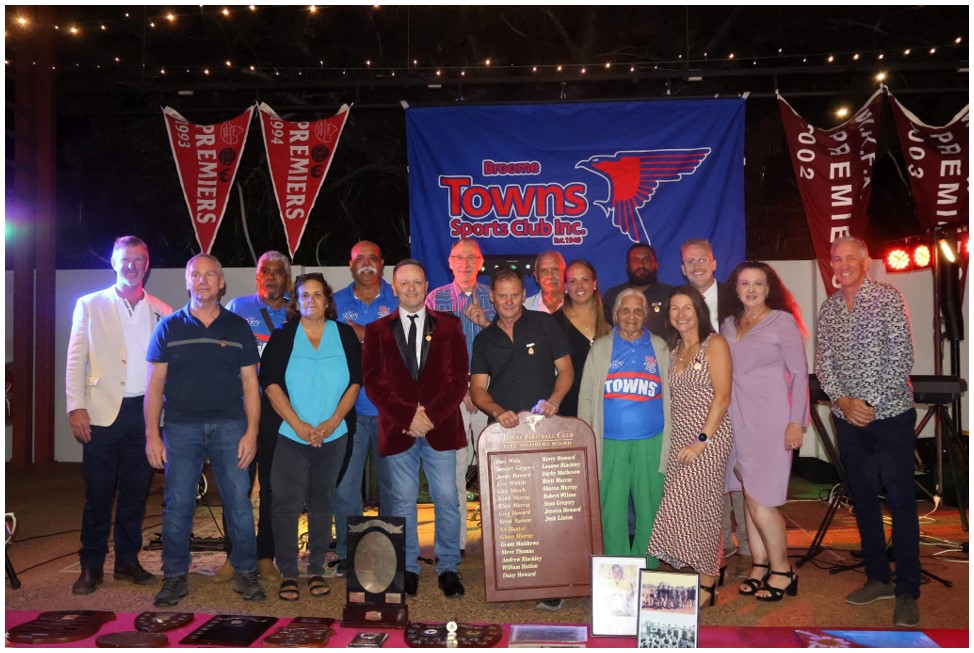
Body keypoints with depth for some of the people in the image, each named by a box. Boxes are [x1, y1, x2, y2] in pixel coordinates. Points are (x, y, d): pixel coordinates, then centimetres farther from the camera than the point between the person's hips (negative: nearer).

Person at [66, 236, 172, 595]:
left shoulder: (161, 312, 8)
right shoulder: (90, 305, 5)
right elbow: (76, 358, 2)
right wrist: (76, 407, -6)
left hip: (144, 413, 2)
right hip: (103, 413, -2)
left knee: (135, 492, 10)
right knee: (98, 494, 3)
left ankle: (128, 560, 22)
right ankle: (91, 567, 17)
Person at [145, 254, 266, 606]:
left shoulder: (238, 327, 7)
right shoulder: (169, 327, 6)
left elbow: (250, 383, 5)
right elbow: (154, 384, 5)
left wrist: (251, 431, -3)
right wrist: (152, 434, -3)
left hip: (229, 425, 0)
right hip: (181, 427, 0)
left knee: (239, 501, 0)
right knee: (177, 505, 4)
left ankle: (246, 573, 14)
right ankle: (175, 577, 19)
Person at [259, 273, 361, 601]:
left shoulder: (345, 335, 6)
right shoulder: (282, 336, 4)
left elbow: (355, 382, 3)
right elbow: (271, 383, -4)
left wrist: (333, 422, -9)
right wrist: (298, 425, -13)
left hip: (333, 436, 1)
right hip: (290, 435, -1)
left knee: (322, 501, 8)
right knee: (287, 503, -2)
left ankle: (316, 570, 19)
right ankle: (288, 574, 9)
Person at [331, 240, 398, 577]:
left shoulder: (398, 300, 6)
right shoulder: (337, 303, 11)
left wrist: (363, 335, -11)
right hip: (350, 407, 1)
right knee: (344, 482, 0)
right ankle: (347, 553, 13)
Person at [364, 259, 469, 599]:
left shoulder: (449, 326, 8)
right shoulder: (377, 330, 9)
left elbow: (457, 378, 2)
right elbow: (373, 381, 1)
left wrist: (431, 415, -11)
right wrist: (408, 417, -11)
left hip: (441, 428, 0)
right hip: (397, 430, 0)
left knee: (447, 501, 3)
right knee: (401, 502, 7)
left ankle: (448, 568, 18)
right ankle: (408, 569, 21)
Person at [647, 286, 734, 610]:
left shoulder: (714, 344, -5)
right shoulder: (674, 349, 15)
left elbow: (722, 396, -12)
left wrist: (702, 440, -16)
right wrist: (682, 441, 7)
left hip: (709, 438, -6)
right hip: (680, 439, 6)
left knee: (696, 507, -8)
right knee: (683, 508, 5)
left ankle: (706, 586, 4)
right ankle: (708, 573, 17)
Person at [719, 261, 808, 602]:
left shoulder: (783, 321, -2)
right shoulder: (728, 324, 11)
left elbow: (799, 373, -4)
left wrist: (796, 421, -10)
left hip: (770, 417, -5)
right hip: (736, 417, 5)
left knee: (760, 498, -5)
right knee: (748, 494, 8)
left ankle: (781, 570, 12)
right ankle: (760, 564, 19)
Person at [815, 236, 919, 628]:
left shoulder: (887, 297, -6)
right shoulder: (829, 308, 8)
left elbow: (902, 356, -11)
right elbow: (823, 361, 7)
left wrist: (870, 403, -14)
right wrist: (843, 400, -9)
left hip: (891, 416, -5)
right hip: (848, 419, 5)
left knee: (901, 502, 0)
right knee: (862, 498, 12)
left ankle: (907, 591, 10)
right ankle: (878, 578, 25)